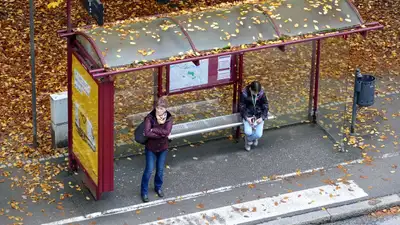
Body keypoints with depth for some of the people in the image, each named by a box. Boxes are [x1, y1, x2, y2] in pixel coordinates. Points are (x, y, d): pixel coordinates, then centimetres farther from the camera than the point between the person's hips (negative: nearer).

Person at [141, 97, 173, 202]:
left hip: (163, 148, 3)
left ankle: (158, 187, 43)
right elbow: (147, 133, -32)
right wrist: (162, 133, -29)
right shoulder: (150, 117, -20)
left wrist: (153, 130, -28)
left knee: (160, 170, 18)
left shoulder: (168, 118, -13)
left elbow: (167, 131, -27)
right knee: (149, 170, 4)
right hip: (151, 148, -3)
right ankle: (144, 191, 22)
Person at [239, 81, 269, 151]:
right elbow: (242, 107, -9)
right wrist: (246, 118, -23)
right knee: (248, 132, -24)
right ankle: (253, 138, 14)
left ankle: (248, 140, 20)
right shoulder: (244, 94, -15)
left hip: (259, 116, 1)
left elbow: (265, 107, -3)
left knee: (259, 135, -15)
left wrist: (262, 118, -17)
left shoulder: (262, 94, -11)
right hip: (248, 115, -1)